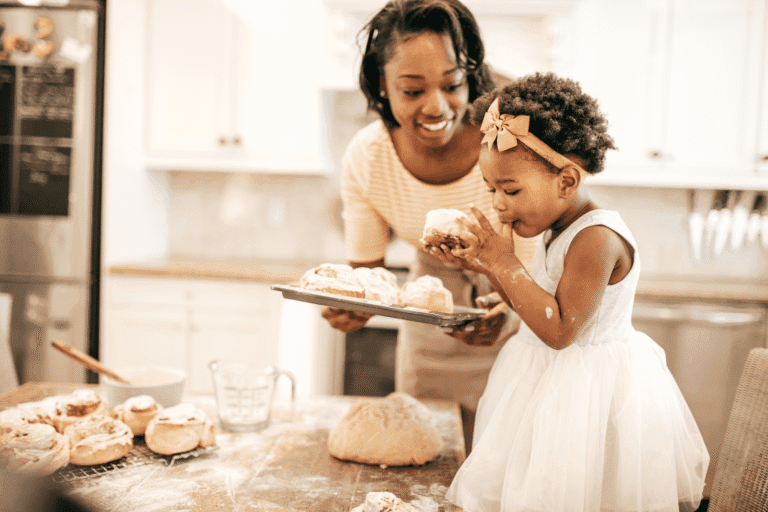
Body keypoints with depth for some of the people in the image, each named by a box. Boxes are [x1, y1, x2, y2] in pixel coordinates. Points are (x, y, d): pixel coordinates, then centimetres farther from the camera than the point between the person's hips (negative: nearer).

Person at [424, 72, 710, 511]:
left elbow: (558, 330, -27)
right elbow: (534, 302, 14)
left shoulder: (597, 239, -24)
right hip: (552, 376, 9)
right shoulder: (560, 230, 6)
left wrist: (506, 263, -24)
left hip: (588, 389, -9)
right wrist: (484, 264, 4)